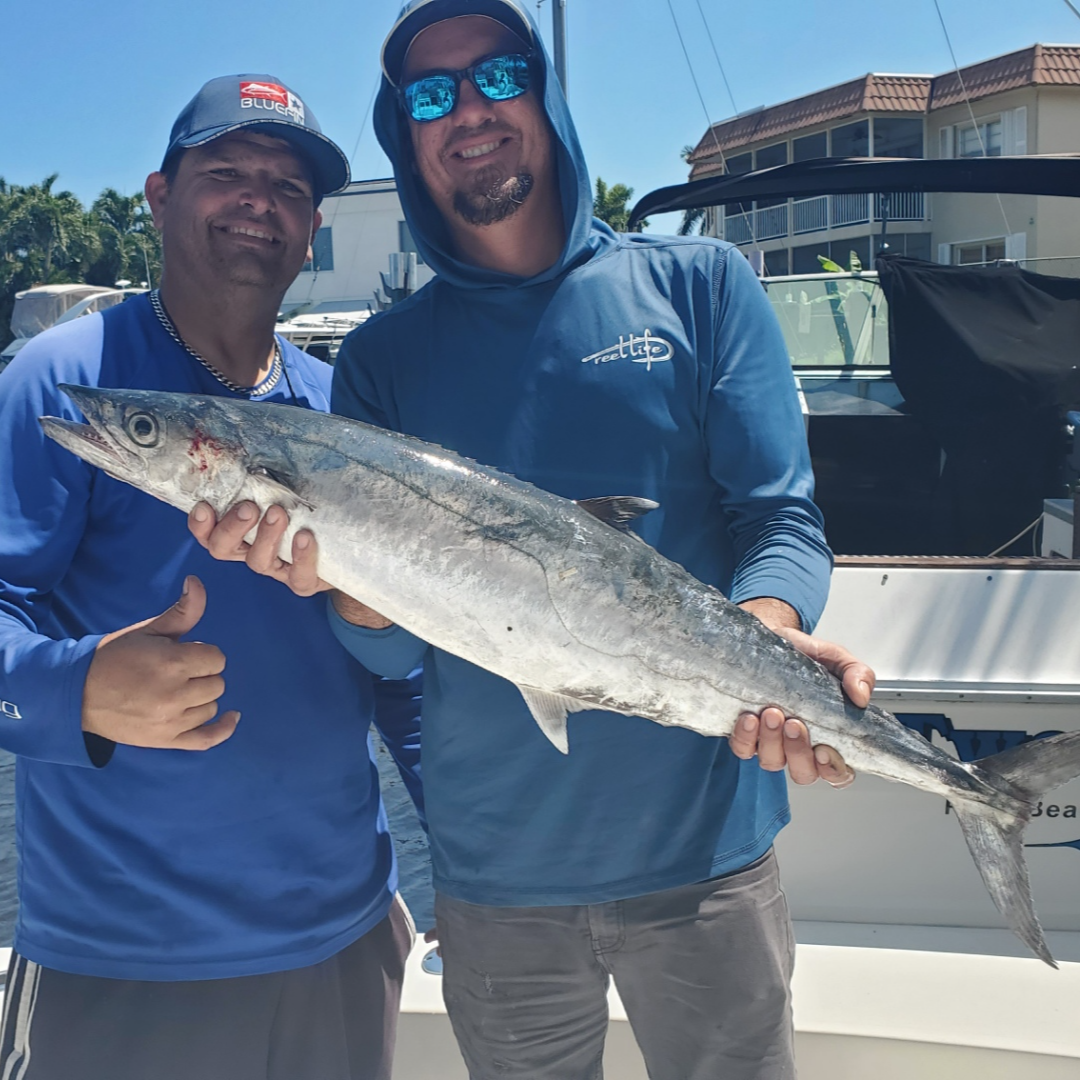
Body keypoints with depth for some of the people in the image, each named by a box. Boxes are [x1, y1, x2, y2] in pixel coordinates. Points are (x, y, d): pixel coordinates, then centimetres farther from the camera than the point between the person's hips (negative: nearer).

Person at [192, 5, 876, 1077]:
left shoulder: (699, 283, 1)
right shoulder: (382, 356, 3)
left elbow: (780, 517, -4)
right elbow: (392, 645, -2)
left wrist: (765, 641, -25)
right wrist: (337, 577, -24)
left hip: (703, 842, -1)